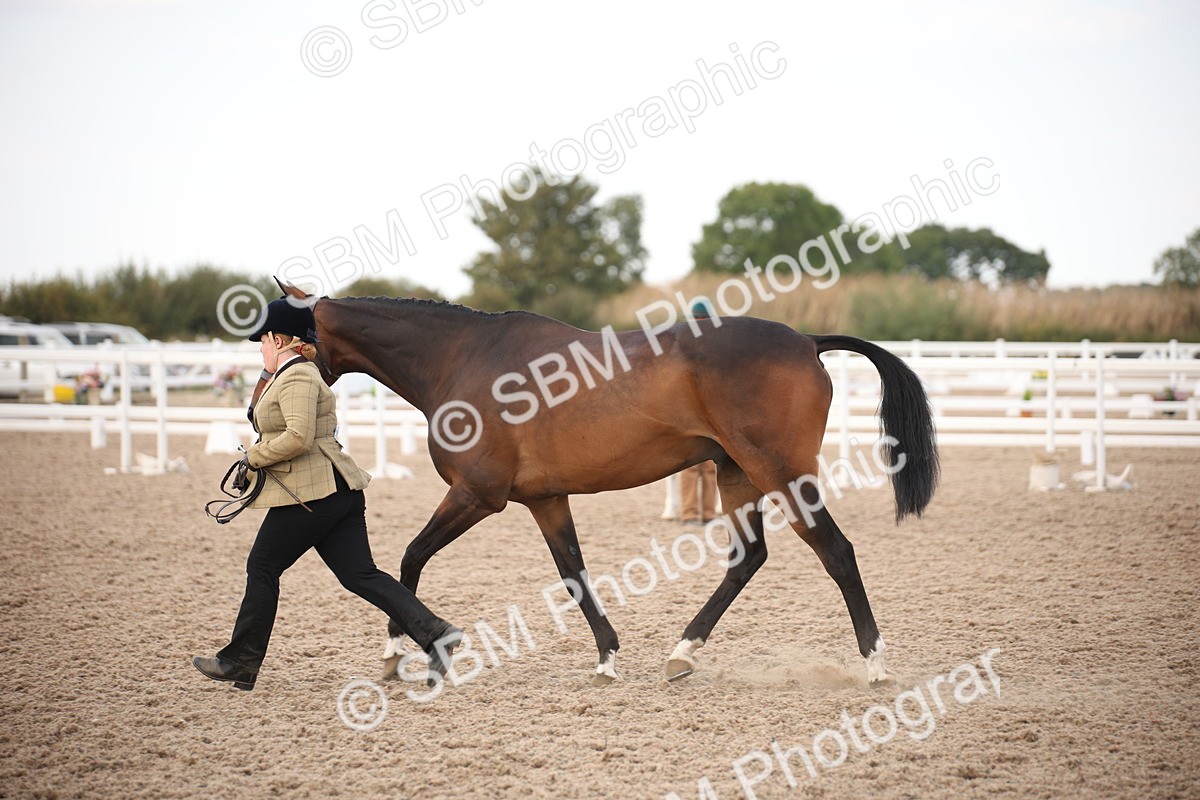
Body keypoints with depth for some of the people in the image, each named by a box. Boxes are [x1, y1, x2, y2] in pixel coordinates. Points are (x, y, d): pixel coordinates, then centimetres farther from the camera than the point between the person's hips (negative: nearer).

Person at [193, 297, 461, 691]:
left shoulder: (296, 378, -13)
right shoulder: (298, 374, 20)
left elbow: (298, 437, -24)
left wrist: (254, 457, -12)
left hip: (310, 494, -10)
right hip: (337, 492, 10)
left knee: (262, 569, 3)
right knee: (360, 575, 4)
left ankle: (239, 663, 12)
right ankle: (434, 633, -6)